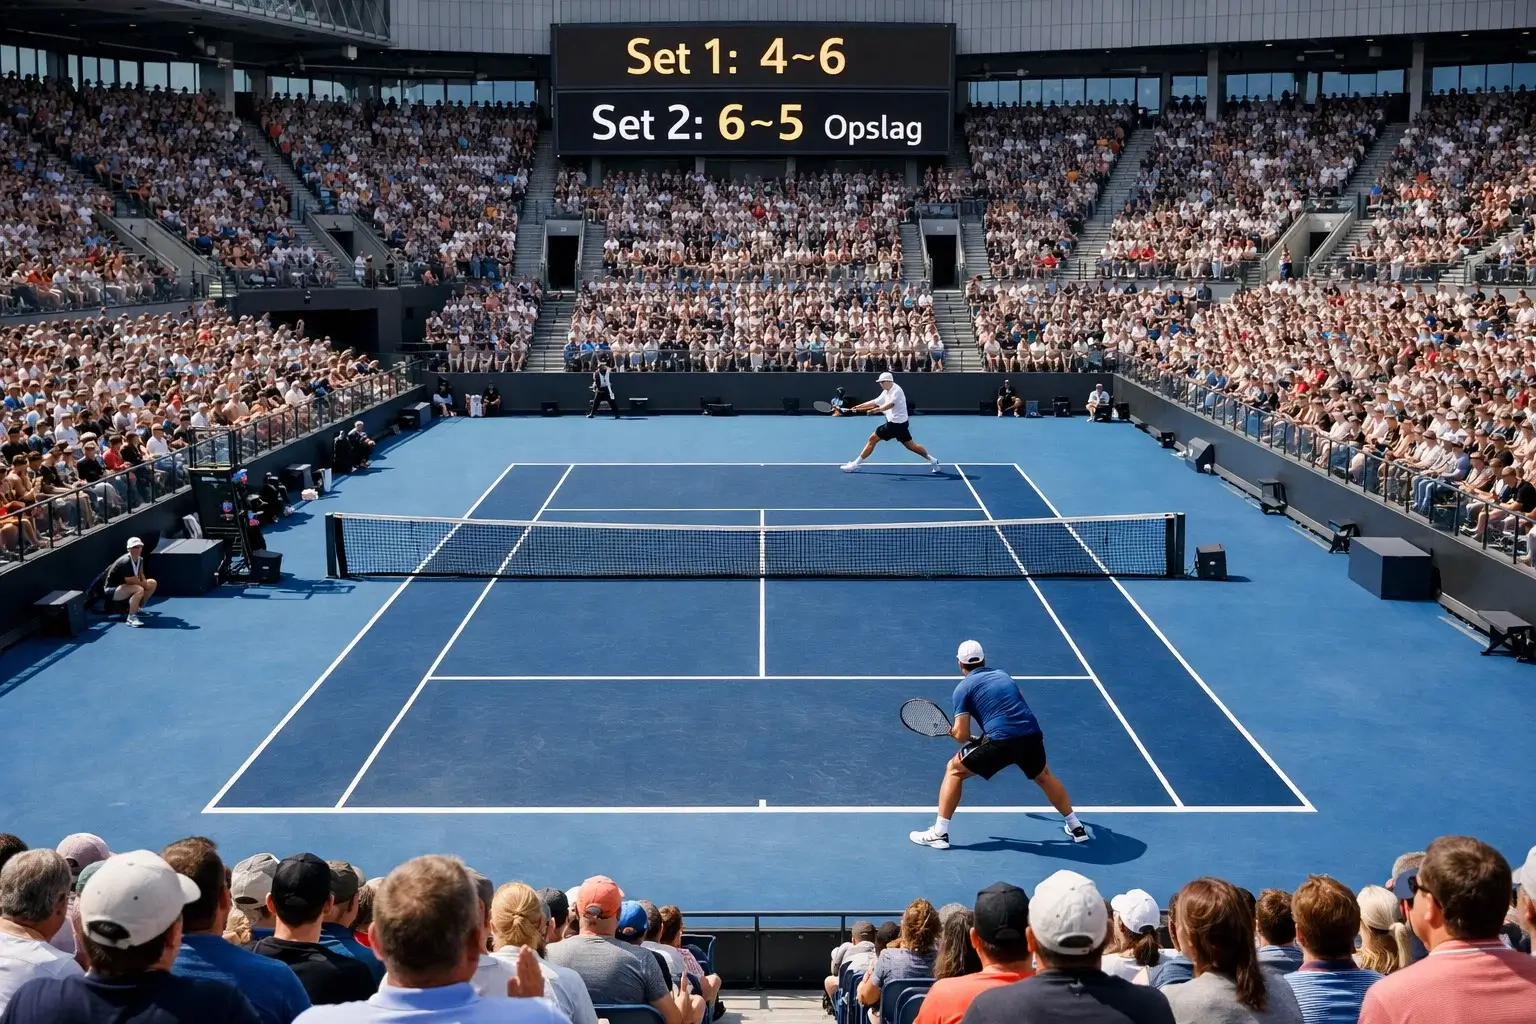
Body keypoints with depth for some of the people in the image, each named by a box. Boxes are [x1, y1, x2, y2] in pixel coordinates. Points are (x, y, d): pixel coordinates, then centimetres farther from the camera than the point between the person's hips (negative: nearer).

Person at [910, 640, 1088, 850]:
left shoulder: (963, 688, 8)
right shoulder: (1002, 674, 23)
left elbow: (962, 735, 3)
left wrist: (952, 732, 25)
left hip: (1001, 741, -5)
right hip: (1032, 735, 5)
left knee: (954, 770, 14)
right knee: (1043, 777, 35)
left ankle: (939, 834, 10)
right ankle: (1076, 827, 43)